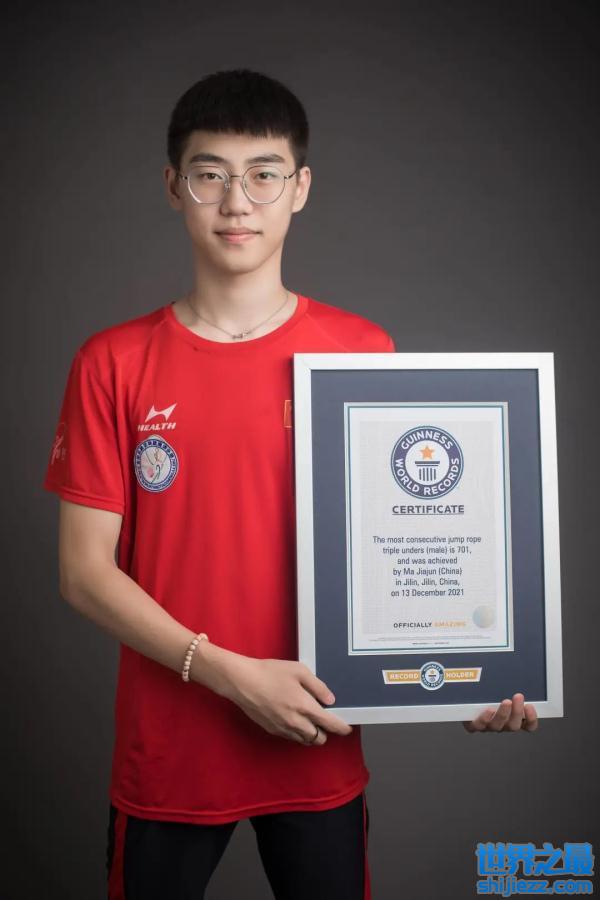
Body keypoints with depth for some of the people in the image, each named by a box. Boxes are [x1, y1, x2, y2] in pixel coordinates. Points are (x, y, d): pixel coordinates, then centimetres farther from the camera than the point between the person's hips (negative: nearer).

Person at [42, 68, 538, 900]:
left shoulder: (363, 352, -4)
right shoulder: (113, 364, -6)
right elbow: (84, 570, -7)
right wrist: (229, 672, -16)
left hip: (320, 749, 1)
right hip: (166, 755, 0)